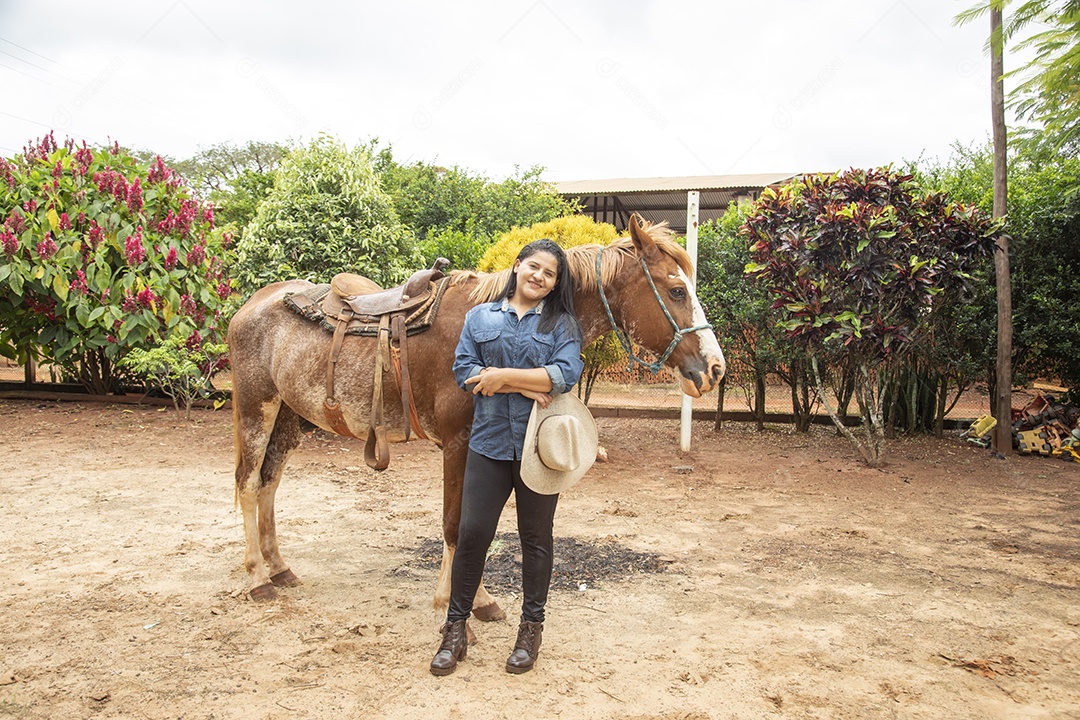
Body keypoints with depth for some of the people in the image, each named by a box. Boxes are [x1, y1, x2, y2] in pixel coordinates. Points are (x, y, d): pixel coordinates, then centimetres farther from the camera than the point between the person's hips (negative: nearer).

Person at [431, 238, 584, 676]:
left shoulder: (562, 323, 4)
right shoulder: (480, 317, 9)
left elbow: (566, 374, -13)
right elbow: (464, 370, -4)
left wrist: (502, 376, -16)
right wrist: (526, 387, -14)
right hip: (490, 440, 1)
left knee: (536, 538, 11)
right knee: (472, 533, 1)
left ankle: (531, 628, 27)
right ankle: (456, 628, 18)